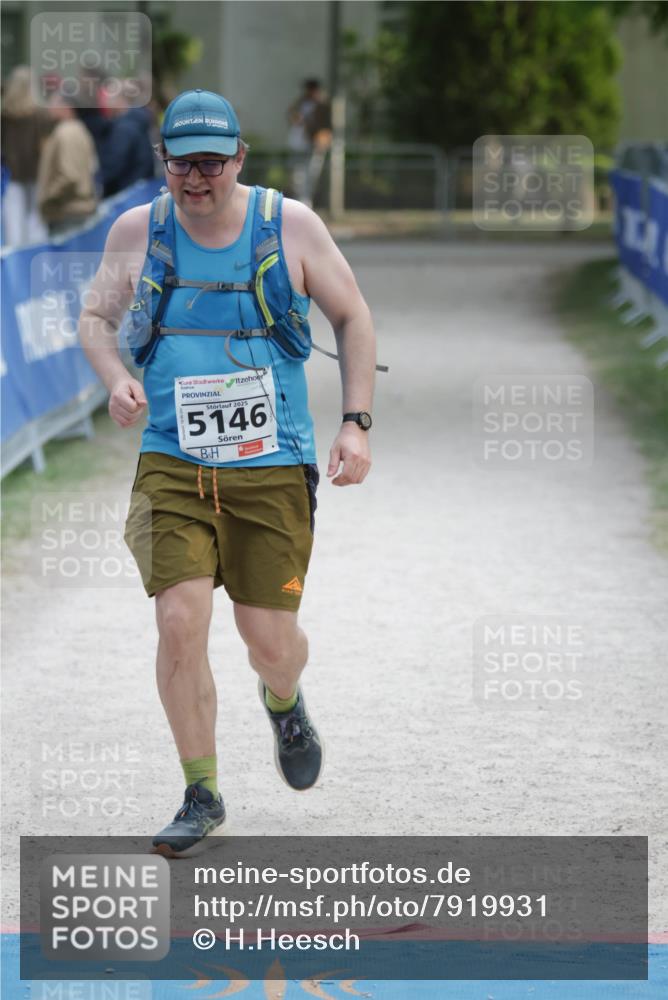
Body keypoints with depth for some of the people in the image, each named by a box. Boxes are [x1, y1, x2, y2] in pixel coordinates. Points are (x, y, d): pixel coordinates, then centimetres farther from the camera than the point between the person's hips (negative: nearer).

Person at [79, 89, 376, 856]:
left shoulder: (290, 226, -4)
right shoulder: (137, 232, -1)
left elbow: (352, 317, 6)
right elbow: (95, 318, 13)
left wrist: (356, 424, -3)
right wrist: (116, 379, -9)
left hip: (273, 468, -1)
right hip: (172, 464, 1)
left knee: (269, 641, -1)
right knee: (180, 620, -15)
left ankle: (283, 703, 39)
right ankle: (201, 795, 2)